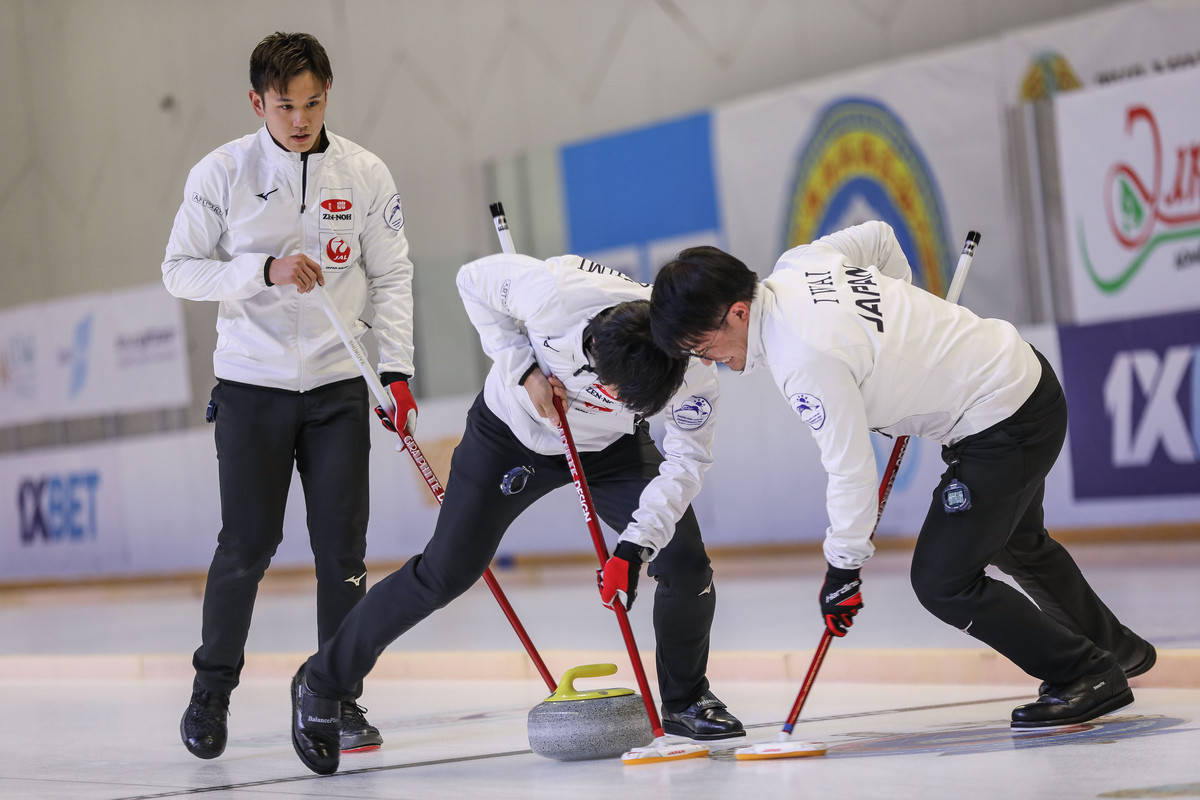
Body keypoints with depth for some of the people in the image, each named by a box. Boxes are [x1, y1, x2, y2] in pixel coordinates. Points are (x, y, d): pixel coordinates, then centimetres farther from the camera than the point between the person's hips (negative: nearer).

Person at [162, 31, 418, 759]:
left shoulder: (366, 174, 0)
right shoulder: (221, 173, -4)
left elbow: (392, 276, 4)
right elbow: (181, 270, -3)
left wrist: (397, 369, -6)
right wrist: (265, 269, -18)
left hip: (339, 385, 2)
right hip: (252, 385, -2)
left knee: (343, 547, -1)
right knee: (248, 545, -2)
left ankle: (341, 698, 9)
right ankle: (213, 688, 16)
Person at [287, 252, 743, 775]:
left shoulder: (692, 364, -33)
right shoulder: (552, 291, -39)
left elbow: (686, 460, -21)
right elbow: (475, 280, -18)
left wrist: (636, 546, -31)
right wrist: (525, 368, -26)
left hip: (611, 448, 2)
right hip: (512, 432, -2)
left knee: (685, 565, -12)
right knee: (445, 574, -5)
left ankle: (684, 702, 13)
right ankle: (321, 683, 12)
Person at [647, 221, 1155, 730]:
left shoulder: (805, 361, -28)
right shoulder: (797, 263, -3)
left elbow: (851, 469, -23)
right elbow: (876, 237, 16)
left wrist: (843, 566, -11)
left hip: (1003, 429, -10)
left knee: (942, 582, -5)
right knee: (1015, 543, 30)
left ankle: (1089, 676, 7)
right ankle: (1116, 648, 49)